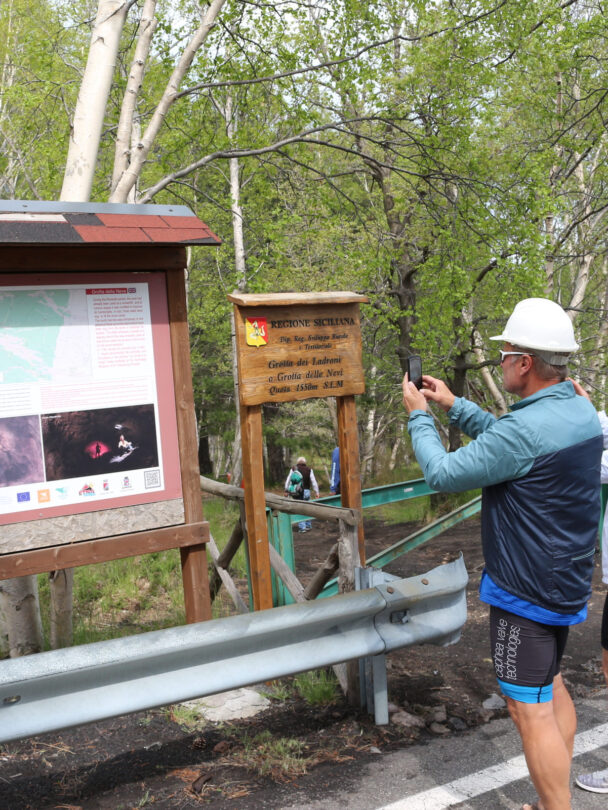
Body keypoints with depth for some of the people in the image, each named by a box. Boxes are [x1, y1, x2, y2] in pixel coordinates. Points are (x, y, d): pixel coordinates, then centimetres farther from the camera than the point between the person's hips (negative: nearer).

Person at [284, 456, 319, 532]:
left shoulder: (293, 469, 5)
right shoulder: (309, 469, 5)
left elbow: (288, 480, 4)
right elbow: (314, 482, 2)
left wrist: (286, 490, 11)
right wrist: (316, 492, 4)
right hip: (306, 491, 1)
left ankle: (302, 527, -2)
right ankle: (308, 526, 18)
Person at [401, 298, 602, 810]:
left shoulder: (527, 428, -29)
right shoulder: (581, 411, 1)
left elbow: (444, 475, -19)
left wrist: (419, 416, -4)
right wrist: (453, 404, 15)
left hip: (526, 593, -10)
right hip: (567, 581, 10)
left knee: (531, 708, 1)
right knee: (550, 684, 23)